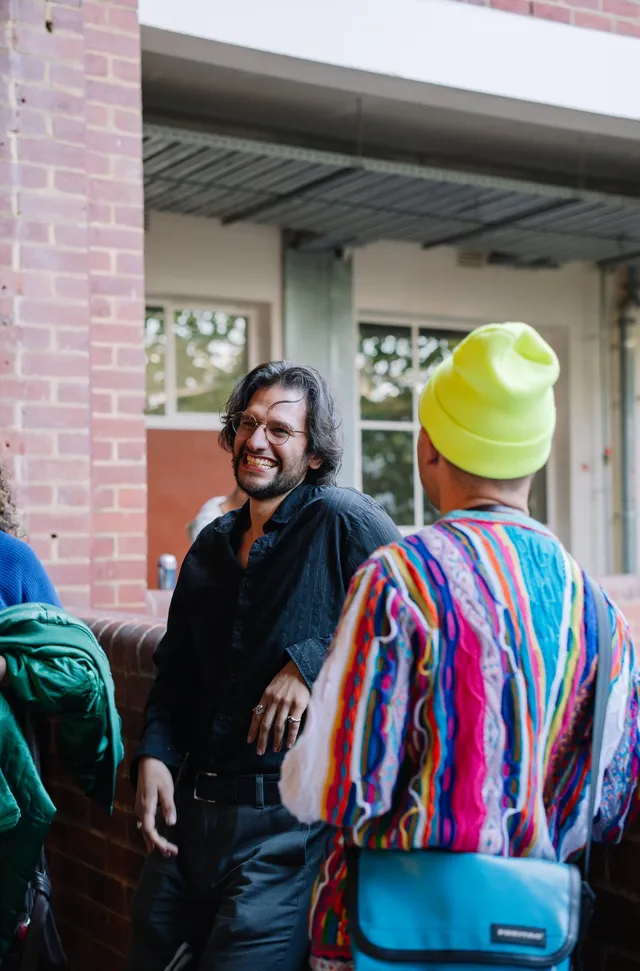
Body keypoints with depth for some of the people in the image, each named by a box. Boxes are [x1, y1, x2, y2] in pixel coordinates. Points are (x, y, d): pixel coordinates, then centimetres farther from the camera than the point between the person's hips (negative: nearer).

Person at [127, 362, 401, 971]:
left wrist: (311, 663, -23)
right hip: (192, 811, 7)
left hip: (287, 826, -7)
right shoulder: (212, 545, 12)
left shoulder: (344, 522, -9)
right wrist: (153, 755, 3)